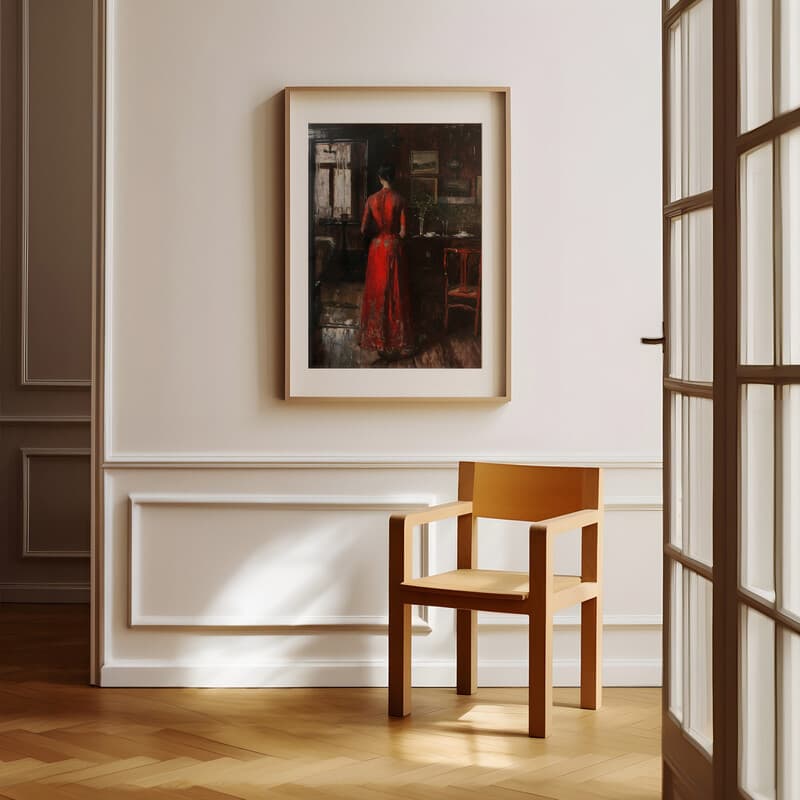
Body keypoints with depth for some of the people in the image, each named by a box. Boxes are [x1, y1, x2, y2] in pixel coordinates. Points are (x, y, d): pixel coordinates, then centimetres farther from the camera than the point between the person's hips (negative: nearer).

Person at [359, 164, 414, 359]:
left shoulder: (371, 200, -5)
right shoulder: (399, 200, -8)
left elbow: (363, 229, -5)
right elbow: (403, 232, -10)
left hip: (377, 247, 1)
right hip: (394, 247, -1)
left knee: (377, 291, 8)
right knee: (396, 292, 4)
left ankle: (378, 338, 10)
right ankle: (397, 340, 6)